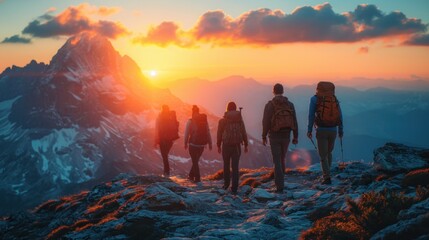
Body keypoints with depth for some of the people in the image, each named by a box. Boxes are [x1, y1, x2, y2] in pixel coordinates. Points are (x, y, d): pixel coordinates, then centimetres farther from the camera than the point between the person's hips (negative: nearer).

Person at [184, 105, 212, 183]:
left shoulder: (190, 121, -9)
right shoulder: (205, 120, 3)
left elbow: (186, 133, -4)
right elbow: (208, 133, 4)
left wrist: (186, 143, 8)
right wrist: (210, 143, 9)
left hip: (193, 144, -4)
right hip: (202, 144, 4)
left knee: (195, 161, 7)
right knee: (196, 160, 20)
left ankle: (197, 178, 4)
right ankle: (191, 175, 29)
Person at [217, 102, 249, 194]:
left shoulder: (222, 120, -2)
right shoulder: (240, 120, 2)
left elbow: (219, 134, 0)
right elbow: (244, 133, 0)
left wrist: (218, 146, 11)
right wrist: (246, 145, 8)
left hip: (226, 145, -1)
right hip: (236, 145, 1)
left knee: (226, 165, 17)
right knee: (235, 167, 0)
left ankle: (226, 184, 25)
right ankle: (234, 188, -5)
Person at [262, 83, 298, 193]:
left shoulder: (270, 105, -7)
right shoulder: (290, 104, 2)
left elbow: (266, 122, -10)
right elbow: (294, 121, 1)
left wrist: (264, 137, -1)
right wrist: (295, 137, 7)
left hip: (274, 136, -3)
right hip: (286, 136, 3)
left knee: (277, 161, -2)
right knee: (282, 158, 22)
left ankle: (280, 186, -9)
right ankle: (280, 181, 30)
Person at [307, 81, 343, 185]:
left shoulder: (314, 99, -1)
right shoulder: (335, 99, 7)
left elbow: (311, 115, -7)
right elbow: (340, 116, 6)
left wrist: (309, 130, -3)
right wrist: (341, 130, 12)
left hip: (321, 130, -3)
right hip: (333, 130, 3)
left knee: (323, 155, 2)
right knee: (329, 152, 23)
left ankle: (327, 177, -8)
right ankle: (327, 173, 28)